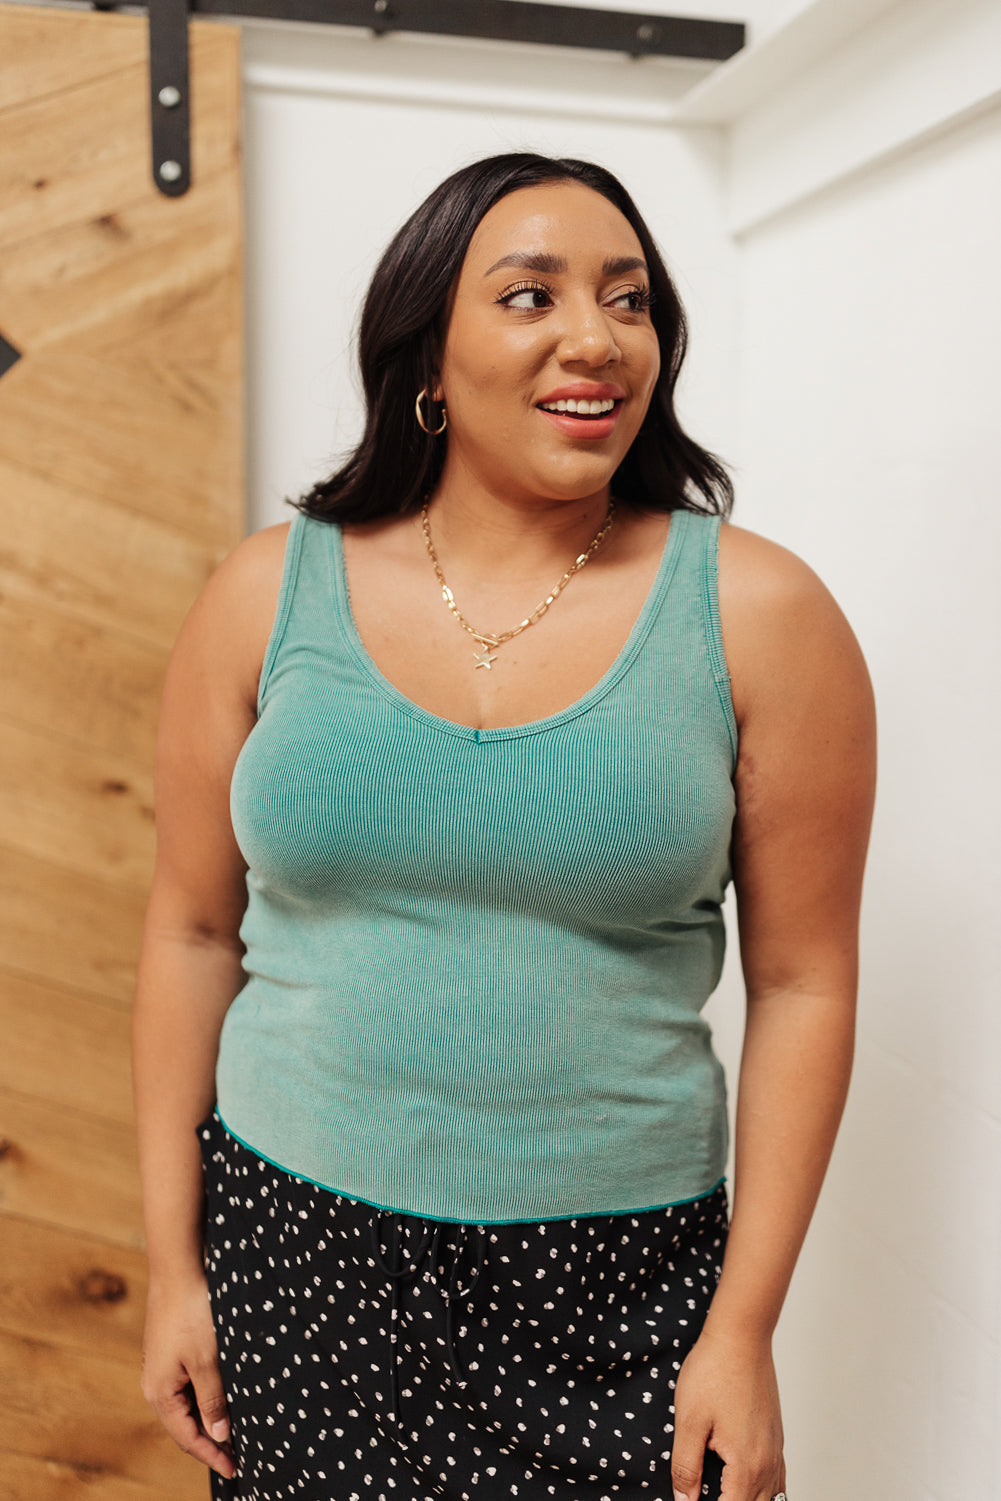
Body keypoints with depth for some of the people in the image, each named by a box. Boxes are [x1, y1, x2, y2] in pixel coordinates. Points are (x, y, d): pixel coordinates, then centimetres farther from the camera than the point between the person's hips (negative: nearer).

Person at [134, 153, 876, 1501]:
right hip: (291, 1250, 2)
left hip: (607, 1287, -1)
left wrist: (743, 1329, -5)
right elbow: (193, 934, 2)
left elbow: (803, 984, -5)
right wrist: (174, 1264, 4)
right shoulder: (269, 595, -2)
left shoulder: (758, 616, -7)